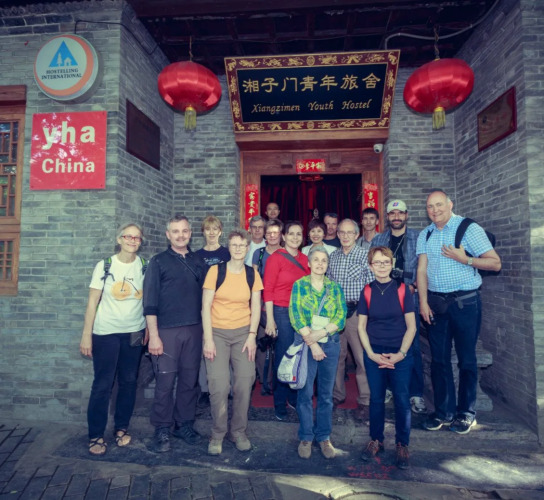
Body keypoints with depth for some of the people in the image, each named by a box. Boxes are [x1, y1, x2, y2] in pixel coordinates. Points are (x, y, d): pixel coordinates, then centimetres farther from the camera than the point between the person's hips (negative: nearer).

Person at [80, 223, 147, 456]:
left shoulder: (145, 267, 0)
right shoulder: (105, 266, -5)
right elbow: (92, 301, -4)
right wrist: (86, 335, -7)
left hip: (134, 332, 2)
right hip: (106, 333, -2)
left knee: (129, 382, 10)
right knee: (102, 385, 3)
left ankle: (121, 427, 28)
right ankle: (96, 436, 18)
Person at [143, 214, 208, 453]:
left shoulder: (199, 261, 11)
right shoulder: (158, 261, 0)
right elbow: (150, 301, -4)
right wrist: (153, 335, -10)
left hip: (194, 330, 3)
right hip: (166, 331, -3)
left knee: (190, 380, 10)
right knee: (165, 382, 2)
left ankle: (185, 424, 27)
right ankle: (162, 429, 20)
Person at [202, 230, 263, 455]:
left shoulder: (252, 274, 3)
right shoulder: (215, 270, -6)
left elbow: (255, 307, 5)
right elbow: (206, 306, -6)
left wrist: (252, 336, -3)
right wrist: (208, 339, -10)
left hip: (243, 333, 2)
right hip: (217, 332, -2)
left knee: (244, 383, 0)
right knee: (219, 386, -5)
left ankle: (239, 432, 22)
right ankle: (217, 434, 17)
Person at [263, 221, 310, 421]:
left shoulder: (305, 259, 8)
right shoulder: (275, 258, -7)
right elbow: (268, 290, -9)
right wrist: (270, 319, -12)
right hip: (282, 312, -5)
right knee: (283, 357, 4)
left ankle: (294, 397, 30)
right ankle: (280, 403, 22)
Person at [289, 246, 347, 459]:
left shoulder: (335, 287, 5)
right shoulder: (299, 285, -1)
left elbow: (341, 317, -3)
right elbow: (295, 315, -8)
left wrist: (321, 333, -16)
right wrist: (312, 343, -13)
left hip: (330, 344, 2)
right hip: (305, 343, -2)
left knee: (326, 394, 11)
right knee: (305, 392, 5)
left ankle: (324, 437, 26)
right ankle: (306, 437, 22)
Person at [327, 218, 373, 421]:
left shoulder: (365, 255, -1)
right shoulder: (333, 256, 12)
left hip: (357, 311, -4)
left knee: (362, 357, -3)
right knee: (336, 355, 12)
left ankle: (365, 401, 10)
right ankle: (337, 395, 27)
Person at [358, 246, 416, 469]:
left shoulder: (402, 290, -3)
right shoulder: (367, 292, 1)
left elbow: (411, 326, -2)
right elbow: (361, 327, 3)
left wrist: (401, 354, -10)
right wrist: (371, 354, -7)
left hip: (400, 354, -1)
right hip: (374, 353, 1)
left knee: (402, 399, 3)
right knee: (376, 398, 10)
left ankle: (402, 445, 22)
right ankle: (376, 440, 29)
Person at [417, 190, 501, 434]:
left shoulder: (469, 229, -5)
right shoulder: (425, 235, 7)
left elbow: (495, 263, -7)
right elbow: (422, 270, 3)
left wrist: (465, 259, -20)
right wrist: (423, 302, -3)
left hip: (465, 302, -4)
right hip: (435, 303, 4)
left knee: (466, 359, 6)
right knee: (439, 359, 9)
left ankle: (466, 413, 23)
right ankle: (444, 412, 23)